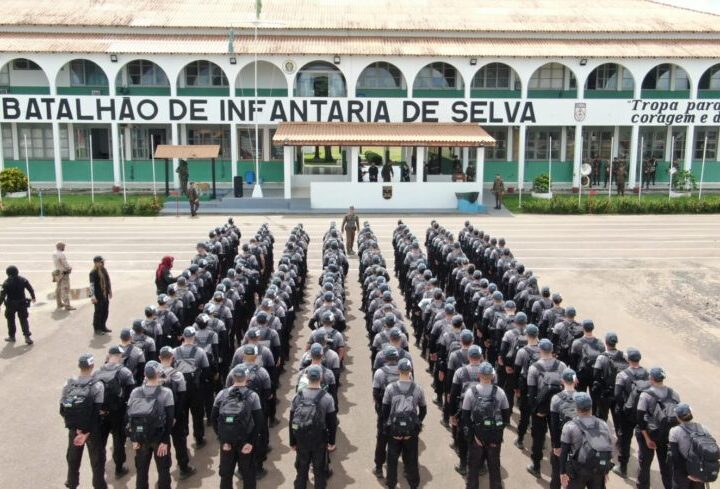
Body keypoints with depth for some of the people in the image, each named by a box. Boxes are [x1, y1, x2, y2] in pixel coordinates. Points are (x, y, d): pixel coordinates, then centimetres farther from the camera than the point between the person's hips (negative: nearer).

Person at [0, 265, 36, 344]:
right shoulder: (23, 280, -3)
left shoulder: (7, 282, -13)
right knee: (23, 320, 7)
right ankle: (27, 336, -5)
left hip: (11, 305, -2)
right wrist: (33, 297, 19)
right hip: (22, 304, 2)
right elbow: (30, 289, 5)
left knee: (11, 320, 15)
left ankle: (12, 336, 24)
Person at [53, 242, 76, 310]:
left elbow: (56, 264, 12)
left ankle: (59, 304, 30)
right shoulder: (61, 254, -21)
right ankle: (67, 305, -12)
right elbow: (65, 264, -20)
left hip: (56, 273, 9)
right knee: (65, 289, -9)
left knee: (58, 289, 18)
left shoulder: (54, 254, 6)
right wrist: (70, 268, -1)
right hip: (63, 274, -9)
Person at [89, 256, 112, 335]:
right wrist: (93, 296, -22)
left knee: (105, 311, 14)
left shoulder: (104, 271, 10)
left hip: (105, 295, 8)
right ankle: (97, 329, 13)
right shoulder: (93, 273, -15)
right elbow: (91, 285, -18)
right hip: (98, 296, -8)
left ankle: (103, 326, 28)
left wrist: (110, 291, 20)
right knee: (98, 312, 1)